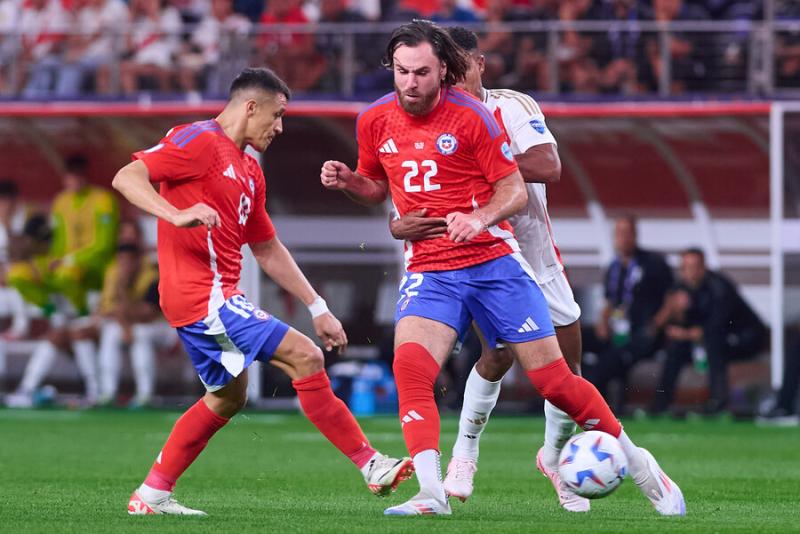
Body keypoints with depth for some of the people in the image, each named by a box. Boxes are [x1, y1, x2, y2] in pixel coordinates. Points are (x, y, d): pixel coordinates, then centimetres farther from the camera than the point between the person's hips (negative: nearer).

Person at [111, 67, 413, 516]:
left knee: (228, 396, 22)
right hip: (204, 294, -11)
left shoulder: (249, 170, 20)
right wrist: (177, 215, -34)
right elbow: (126, 178, -18)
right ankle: (372, 465, -10)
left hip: (213, 297, 11)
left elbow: (269, 251, 25)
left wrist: (318, 308, 21)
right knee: (305, 357, -13)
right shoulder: (199, 142, -9)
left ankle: (152, 495, 26)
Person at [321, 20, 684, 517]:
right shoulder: (375, 121, 2)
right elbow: (377, 186, 20)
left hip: (493, 259, -3)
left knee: (553, 378, -1)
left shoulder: (471, 115, -9)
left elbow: (515, 190, -6)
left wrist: (480, 219, -25)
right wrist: (347, 181, -2)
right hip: (428, 268, 3)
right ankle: (431, 494, -25)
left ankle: (638, 463, 19)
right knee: (409, 364, -25)